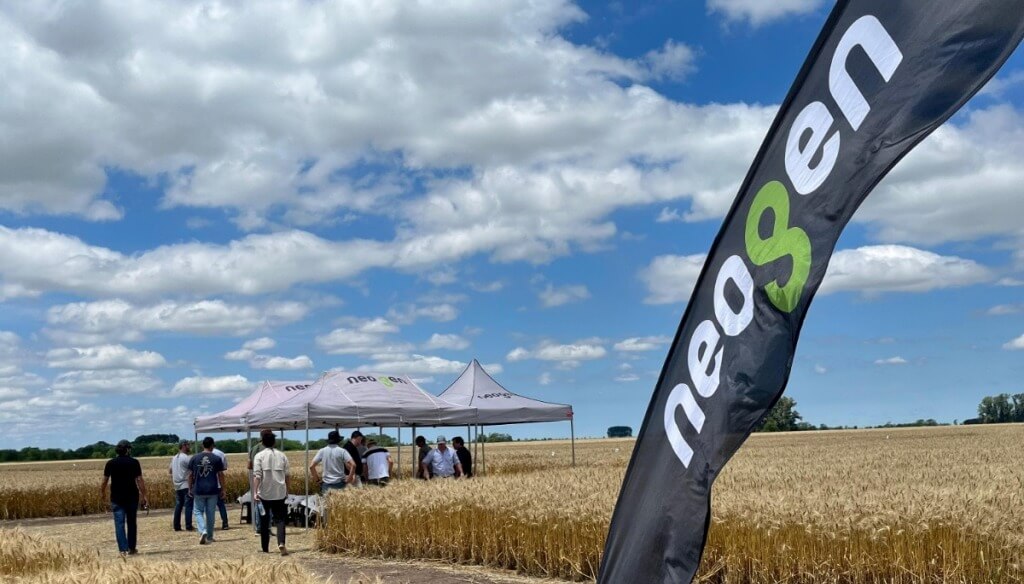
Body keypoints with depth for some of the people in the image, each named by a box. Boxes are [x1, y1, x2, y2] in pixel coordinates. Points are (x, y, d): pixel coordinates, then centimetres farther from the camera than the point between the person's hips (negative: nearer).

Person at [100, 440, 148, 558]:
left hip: (116, 498, 0)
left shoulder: (111, 463, -1)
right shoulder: (134, 462, -4)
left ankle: (123, 550, -11)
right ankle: (132, 548, 19)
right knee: (132, 523, 12)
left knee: (119, 524, -2)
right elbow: (140, 480, -8)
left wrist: (102, 492, 19)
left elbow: (105, 480, 2)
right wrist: (144, 496, -6)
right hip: (132, 497, 0)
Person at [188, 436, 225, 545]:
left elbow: (190, 475, 2)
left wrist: (190, 488, 12)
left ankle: (202, 531, -13)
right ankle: (209, 537, 15)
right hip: (213, 491, 0)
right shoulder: (216, 459, -3)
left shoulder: (195, 458, 0)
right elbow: (221, 475, -1)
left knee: (198, 511, 10)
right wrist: (222, 489, 7)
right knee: (210, 513, 9)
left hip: (198, 491, 0)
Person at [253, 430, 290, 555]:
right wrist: (288, 490, 16)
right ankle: (281, 543, -18)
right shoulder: (282, 455, 5)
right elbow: (287, 475, 6)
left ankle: (265, 548, 17)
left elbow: (257, 475, -12)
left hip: (264, 493, -1)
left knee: (264, 521, 10)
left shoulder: (259, 456, -3)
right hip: (280, 493, 1)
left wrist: (255, 491, -12)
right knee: (280, 518, 4)